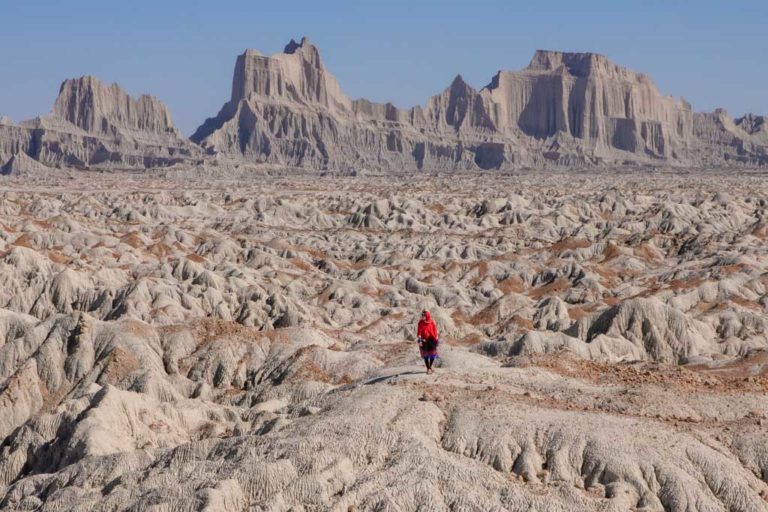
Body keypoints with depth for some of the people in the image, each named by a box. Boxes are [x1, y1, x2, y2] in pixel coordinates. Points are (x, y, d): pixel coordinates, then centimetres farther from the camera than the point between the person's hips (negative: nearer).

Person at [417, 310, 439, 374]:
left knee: (433, 354, 5)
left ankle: (430, 366, 28)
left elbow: (435, 330, 8)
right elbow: (419, 331, -9)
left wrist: (436, 339, 8)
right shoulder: (421, 323, -6)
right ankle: (428, 369, 9)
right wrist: (419, 340, -16)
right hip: (424, 340, -2)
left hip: (432, 340, 2)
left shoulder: (432, 322, 1)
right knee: (426, 355, -1)